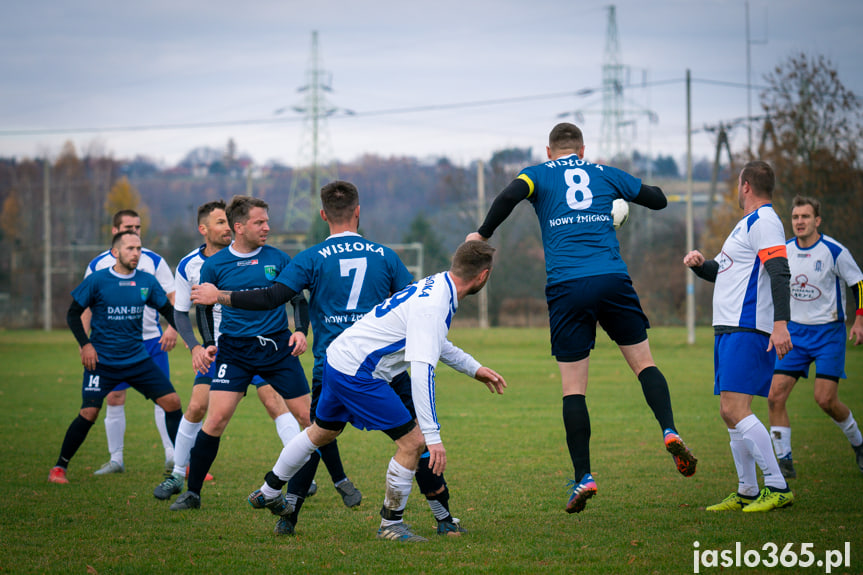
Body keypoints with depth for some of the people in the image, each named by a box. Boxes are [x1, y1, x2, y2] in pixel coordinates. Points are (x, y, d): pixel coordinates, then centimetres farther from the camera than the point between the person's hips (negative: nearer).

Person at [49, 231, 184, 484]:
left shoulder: (147, 282, 4)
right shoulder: (97, 280, -7)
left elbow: (168, 310, 15)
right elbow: (73, 313, 0)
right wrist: (85, 344, -11)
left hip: (138, 359, 4)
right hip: (102, 360, -4)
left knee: (172, 401, -4)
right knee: (89, 413, -13)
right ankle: (59, 467, 4)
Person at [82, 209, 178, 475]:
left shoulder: (153, 261, 0)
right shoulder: (98, 265, 2)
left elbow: (173, 297, 1)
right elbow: (86, 305, 8)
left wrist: (172, 328, -14)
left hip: (151, 340, -1)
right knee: (114, 400, 1)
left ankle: (172, 454, -1)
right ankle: (115, 459, 9)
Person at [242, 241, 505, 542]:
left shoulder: (437, 284, 5)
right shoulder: (433, 307, -26)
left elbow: (432, 341, 26)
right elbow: (421, 370, -33)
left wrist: (474, 368, 28)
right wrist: (432, 435, -34)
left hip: (339, 357, 10)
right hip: (357, 374, -10)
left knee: (322, 432, 30)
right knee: (413, 442, -8)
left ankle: (268, 493, 47)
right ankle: (391, 524, 6)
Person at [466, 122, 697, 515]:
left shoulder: (538, 174, 12)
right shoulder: (605, 174, 18)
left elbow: (510, 195, -10)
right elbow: (658, 200, 25)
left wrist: (482, 234, 1)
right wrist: (622, 196, 43)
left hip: (566, 287, -1)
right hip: (613, 280, 1)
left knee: (573, 387, 2)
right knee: (643, 362, 12)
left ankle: (583, 478, -2)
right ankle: (669, 431, -12)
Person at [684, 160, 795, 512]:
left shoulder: (764, 220, -9)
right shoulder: (747, 223, 23)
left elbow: (780, 272, -21)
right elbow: (720, 272, 33)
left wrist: (781, 323, -32)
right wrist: (700, 264, 10)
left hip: (748, 331, -10)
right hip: (730, 329, 10)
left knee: (736, 409, -18)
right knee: (730, 413, 10)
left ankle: (778, 487, -16)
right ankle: (747, 492, 16)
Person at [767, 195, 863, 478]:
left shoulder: (834, 251, -11)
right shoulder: (783, 251, 1)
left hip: (829, 331, -4)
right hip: (795, 331, 4)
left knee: (825, 399, -11)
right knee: (775, 396, -10)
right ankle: (784, 460, -2)